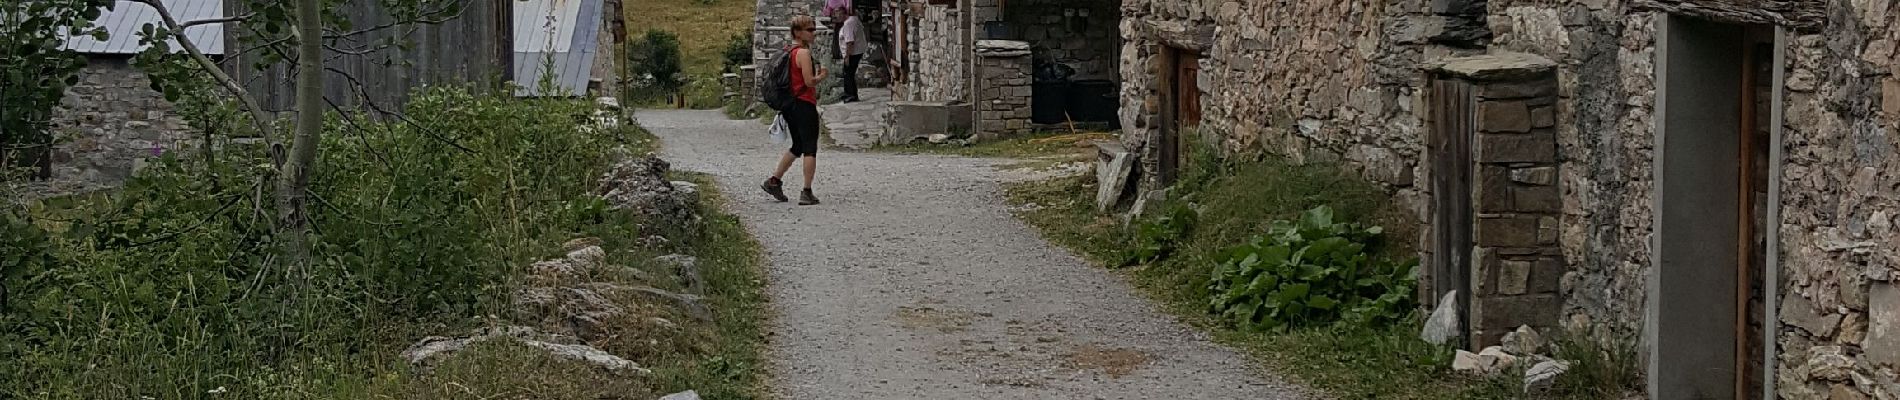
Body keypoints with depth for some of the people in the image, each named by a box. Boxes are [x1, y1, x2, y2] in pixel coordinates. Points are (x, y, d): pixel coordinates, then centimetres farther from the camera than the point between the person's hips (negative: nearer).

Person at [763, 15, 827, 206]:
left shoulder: (789, 52, 13)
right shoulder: (803, 53, -15)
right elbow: (809, 81, -21)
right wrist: (822, 75, -3)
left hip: (790, 105, 9)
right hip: (804, 104, -9)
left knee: (798, 146, 21)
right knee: (810, 149, -3)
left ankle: (774, 181, 19)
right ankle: (806, 193, -5)